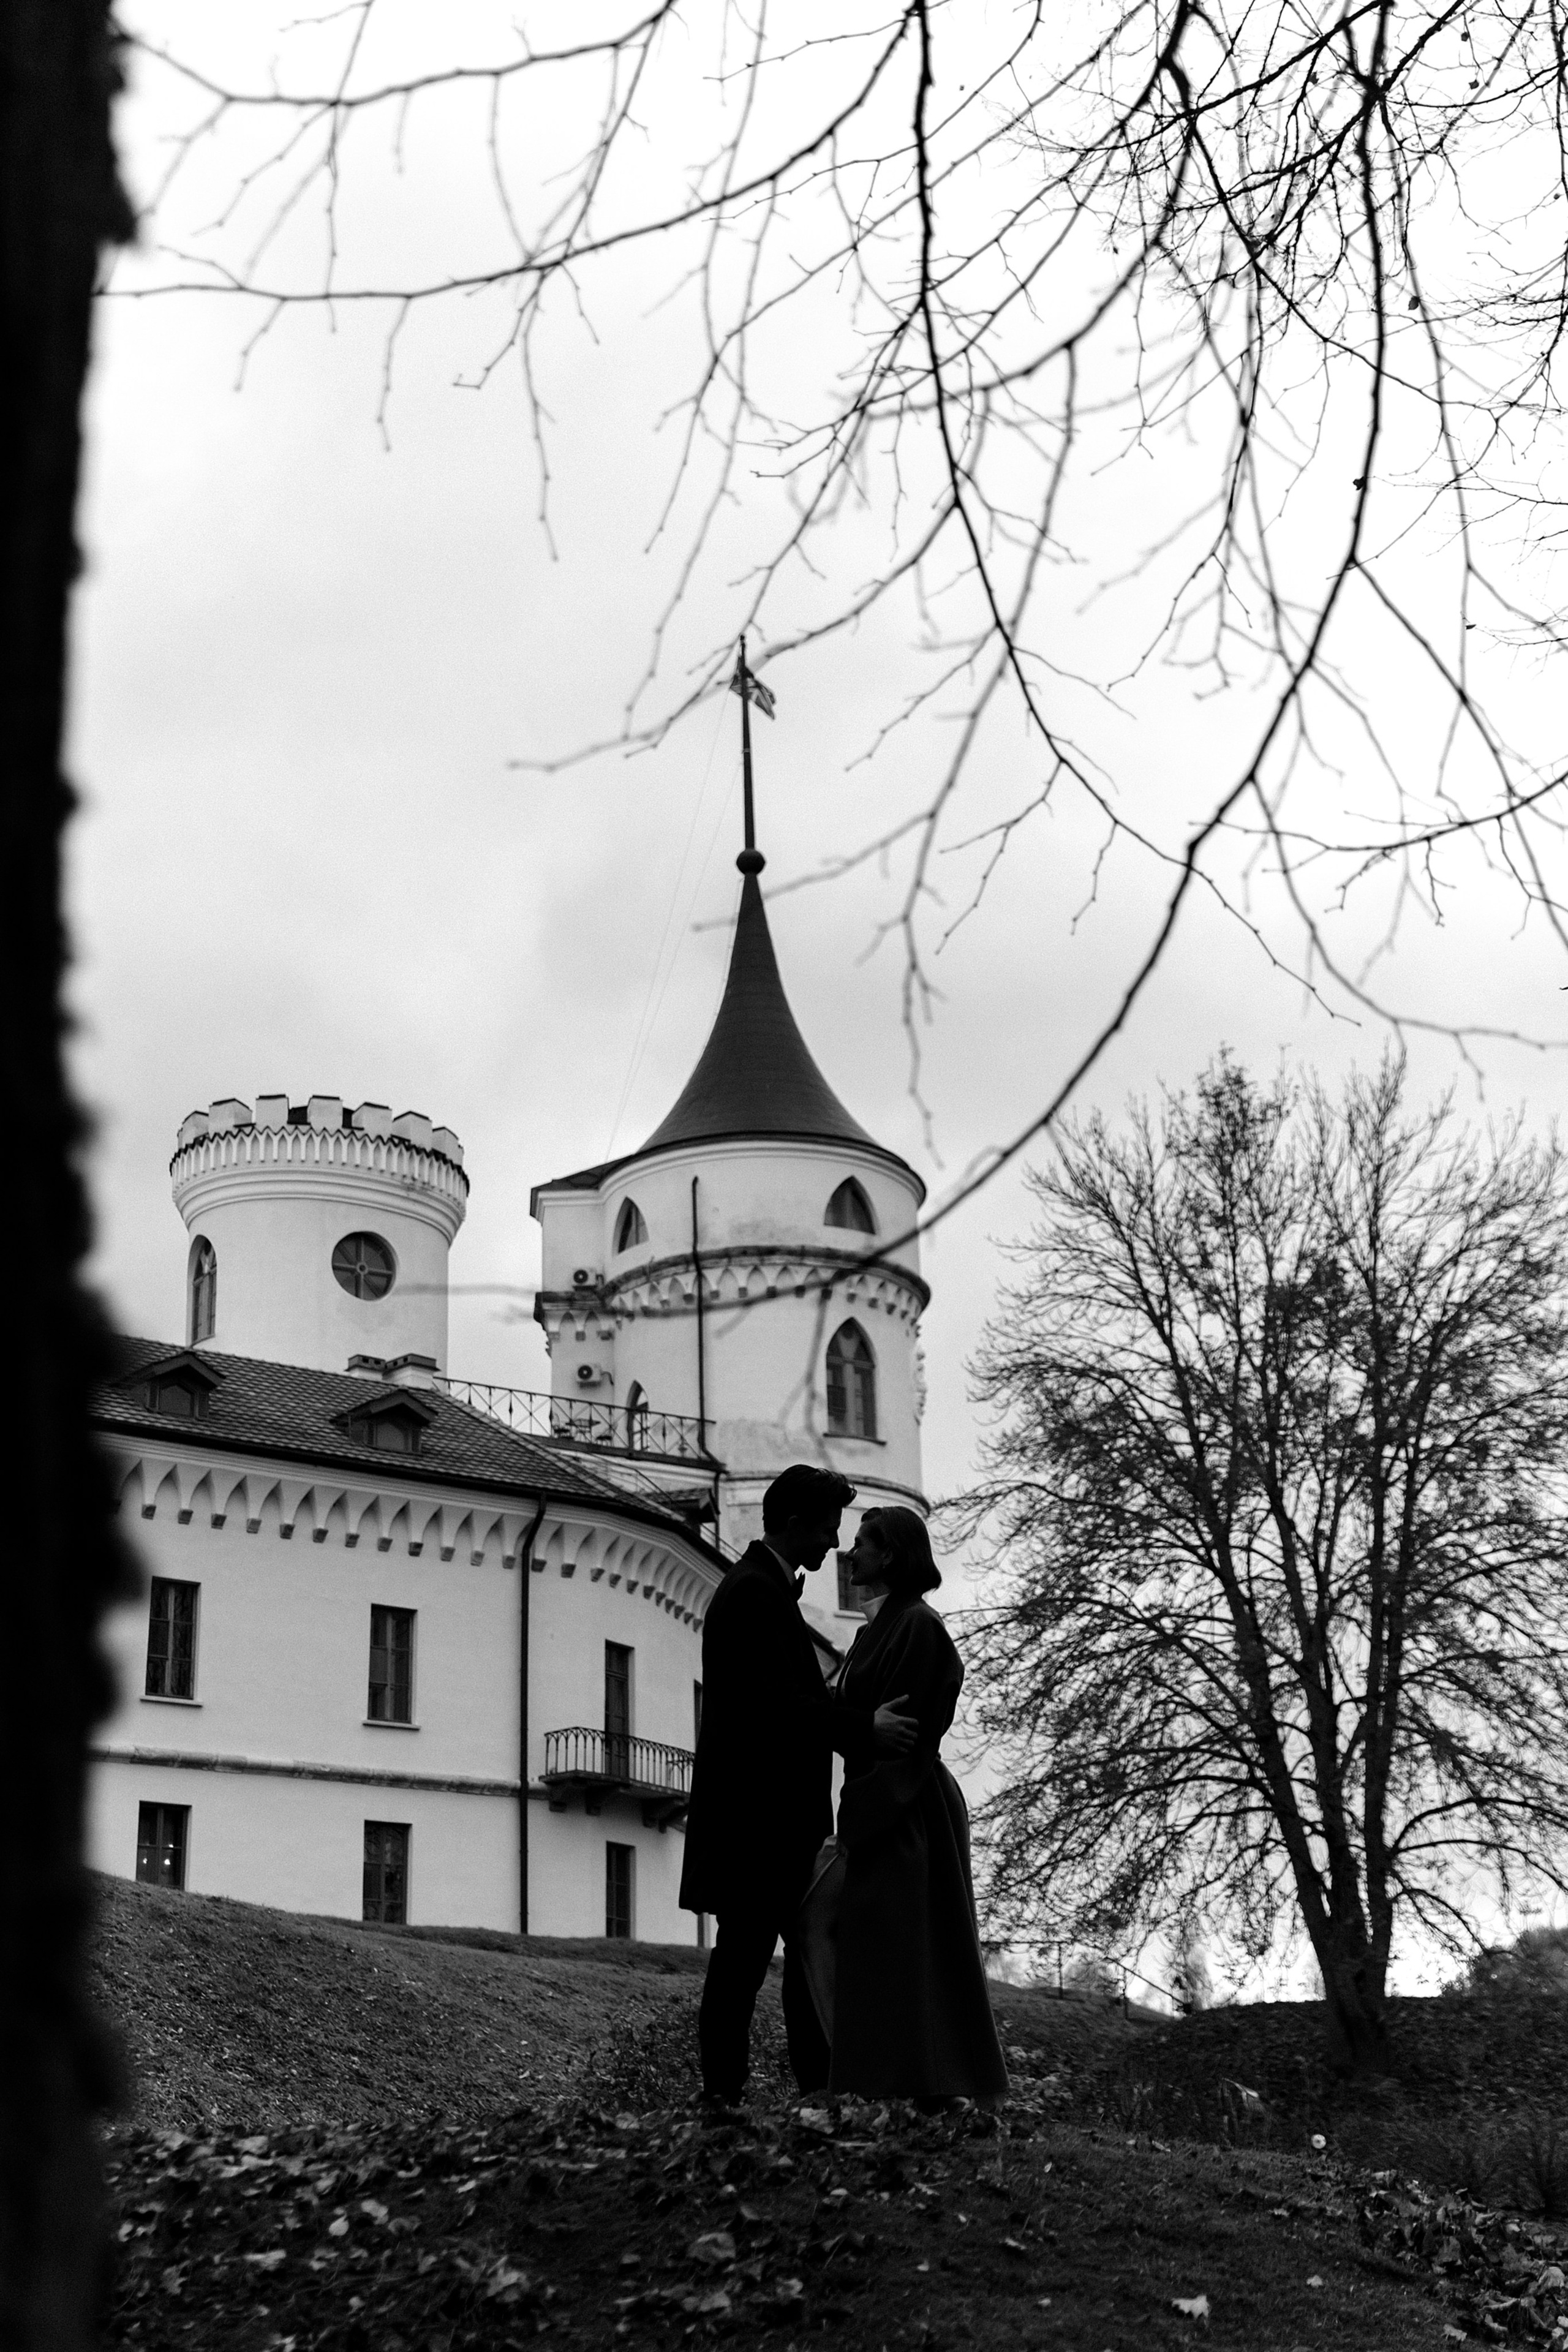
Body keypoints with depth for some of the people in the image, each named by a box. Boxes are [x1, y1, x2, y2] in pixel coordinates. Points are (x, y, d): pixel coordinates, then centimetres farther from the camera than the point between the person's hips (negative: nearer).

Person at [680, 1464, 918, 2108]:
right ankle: (723, 2097, 0)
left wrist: (870, 1718, 9)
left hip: (777, 1819, 11)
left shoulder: (766, 1588, 18)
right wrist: (864, 1728, -24)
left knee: (810, 1952, 11)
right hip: (753, 1819, -11)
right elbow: (772, 1703, -24)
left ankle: (821, 2094, 16)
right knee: (742, 1960, -5)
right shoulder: (752, 1593, -15)